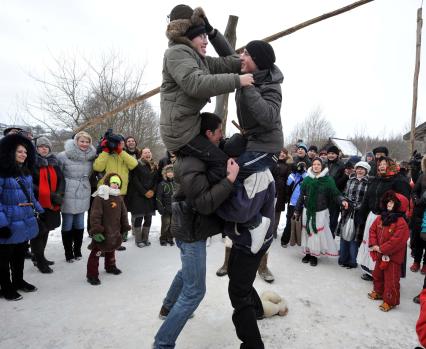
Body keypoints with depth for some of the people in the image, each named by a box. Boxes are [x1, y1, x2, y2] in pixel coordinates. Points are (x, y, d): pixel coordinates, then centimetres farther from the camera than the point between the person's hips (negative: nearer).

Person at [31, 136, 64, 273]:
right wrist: (50, 195, -21)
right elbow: (31, 184, -14)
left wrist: (59, 194, -11)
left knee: (45, 231, 17)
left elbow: (61, 180, 8)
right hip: (37, 203, -6)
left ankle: (39, 257, 32)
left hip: (52, 204, 6)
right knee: (38, 232, 2)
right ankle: (39, 260, 14)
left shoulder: (54, 163, 10)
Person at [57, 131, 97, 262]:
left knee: (79, 225, 13)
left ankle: (77, 251, 27)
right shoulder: (63, 156, -9)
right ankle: (68, 253, 19)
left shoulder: (91, 157, 3)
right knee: (67, 226, 6)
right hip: (68, 196, -4)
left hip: (83, 196, 4)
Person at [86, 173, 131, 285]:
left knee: (111, 251, 26)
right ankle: (92, 274, 8)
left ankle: (110, 266, 45)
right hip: (102, 232, -7)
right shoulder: (99, 198, -16)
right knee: (96, 253, -1)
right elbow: (95, 215, -21)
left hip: (114, 232, 7)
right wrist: (96, 231, -25)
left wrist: (125, 228, 12)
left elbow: (123, 214, 13)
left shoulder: (119, 198, 6)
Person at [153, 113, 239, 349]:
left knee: (187, 270, 31)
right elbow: (205, 203, -31)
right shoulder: (192, 164, -27)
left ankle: (168, 307, 53)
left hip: (189, 227, 11)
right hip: (191, 231, -11)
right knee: (194, 291, -2)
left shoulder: (198, 155, 5)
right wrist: (230, 179, -32)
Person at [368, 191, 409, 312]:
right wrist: (373, 244, -7)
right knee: (377, 275, 24)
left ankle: (390, 301, 19)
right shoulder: (381, 217, 0)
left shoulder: (401, 222, -21)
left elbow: (397, 240, -25)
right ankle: (378, 292, 44)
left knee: (391, 279, 4)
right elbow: (373, 230, 6)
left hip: (392, 256, -7)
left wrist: (381, 249, -21)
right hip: (380, 254, 8)